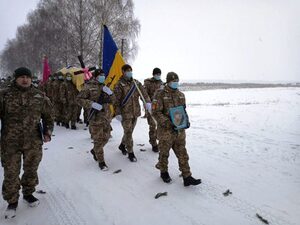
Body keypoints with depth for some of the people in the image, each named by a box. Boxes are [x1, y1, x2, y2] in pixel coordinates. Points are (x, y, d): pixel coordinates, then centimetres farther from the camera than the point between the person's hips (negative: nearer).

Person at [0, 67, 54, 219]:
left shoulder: (40, 96, 4)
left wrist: (47, 132, 1)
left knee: (31, 169, 15)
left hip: (33, 142, 2)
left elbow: (48, 116, 11)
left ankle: (28, 193, 37)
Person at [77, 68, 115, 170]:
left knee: (105, 138, 15)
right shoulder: (90, 88, -7)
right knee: (98, 140, -2)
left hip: (106, 117, 7)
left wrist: (110, 93, -8)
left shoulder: (104, 88, 14)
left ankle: (94, 151, 41)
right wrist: (92, 104, -19)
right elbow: (79, 99, -8)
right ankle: (101, 161, 11)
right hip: (96, 118, -7)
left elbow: (112, 100, 12)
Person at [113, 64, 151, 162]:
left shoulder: (136, 83, 8)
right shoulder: (119, 85, -9)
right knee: (128, 133, -3)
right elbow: (116, 101, -10)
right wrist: (117, 113, -15)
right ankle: (130, 153, 11)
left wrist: (147, 102, -17)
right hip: (125, 113, -6)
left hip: (135, 112, 6)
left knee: (129, 131, 18)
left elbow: (143, 92, 1)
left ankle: (122, 145, 42)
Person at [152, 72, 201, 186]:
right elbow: (156, 112, -14)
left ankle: (187, 177, 15)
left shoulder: (181, 95, 9)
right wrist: (169, 124, -21)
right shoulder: (160, 94, -10)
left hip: (179, 130, 5)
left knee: (182, 154, 8)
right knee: (164, 153, 11)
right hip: (165, 131, -5)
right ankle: (164, 172, 33)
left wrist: (186, 121, 1)